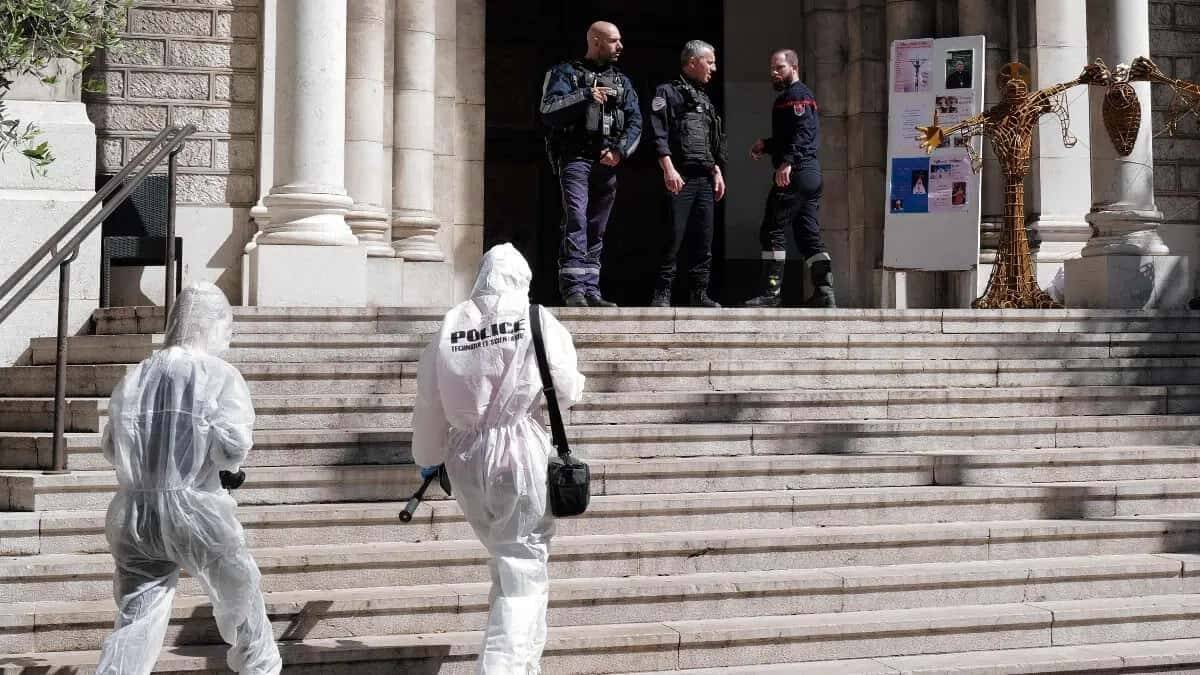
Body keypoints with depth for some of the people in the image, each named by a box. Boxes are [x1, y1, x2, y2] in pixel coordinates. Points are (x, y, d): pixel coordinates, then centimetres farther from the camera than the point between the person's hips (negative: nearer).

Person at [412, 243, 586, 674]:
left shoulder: (450, 325, 4)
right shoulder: (536, 320, -4)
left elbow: (428, 401, 7)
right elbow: (568, 391, -1)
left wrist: (428, 457, 22)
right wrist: (574, 380, 23)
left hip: (467, 459, 4)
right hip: (521, 453, -4)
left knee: (507, 558, 21)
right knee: (524, 567, 0)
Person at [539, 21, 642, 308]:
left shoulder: (622, 82, 19)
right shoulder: (566, 73, 5)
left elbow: (635, 122, 10)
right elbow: (548, 111, -8)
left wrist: (620, 150, -7)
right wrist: (585, 97, -17)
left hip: (607, 163, 5)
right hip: (575, 157, -5)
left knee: (597, 229, 6)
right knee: (576, 219, -18)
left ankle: (590, 291, 8)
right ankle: (574, 288, -23)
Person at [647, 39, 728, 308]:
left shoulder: (704, 99, 23)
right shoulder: (667, 92, -1)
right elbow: (658, 134, -11)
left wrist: (717, 172, 18)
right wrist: (668, 169, -20)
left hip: (704, 179, 7)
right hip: (679, 177, -7)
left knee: (703, 238, 4)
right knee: (673, 236, -9)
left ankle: (699, 294, 9)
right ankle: (662, 294, -4)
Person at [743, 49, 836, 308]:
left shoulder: (796, 94, -6)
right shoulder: (804, 95, 26)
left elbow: (803, 131, -21)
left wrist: (787, 162, -29)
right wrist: (765, 145, 16)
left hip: (795, 173, -10)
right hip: (812, 172, 10)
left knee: (772, 230, -7)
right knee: (808, 233, 8)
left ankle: (771, 292, -8)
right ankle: (824, 292, 2)